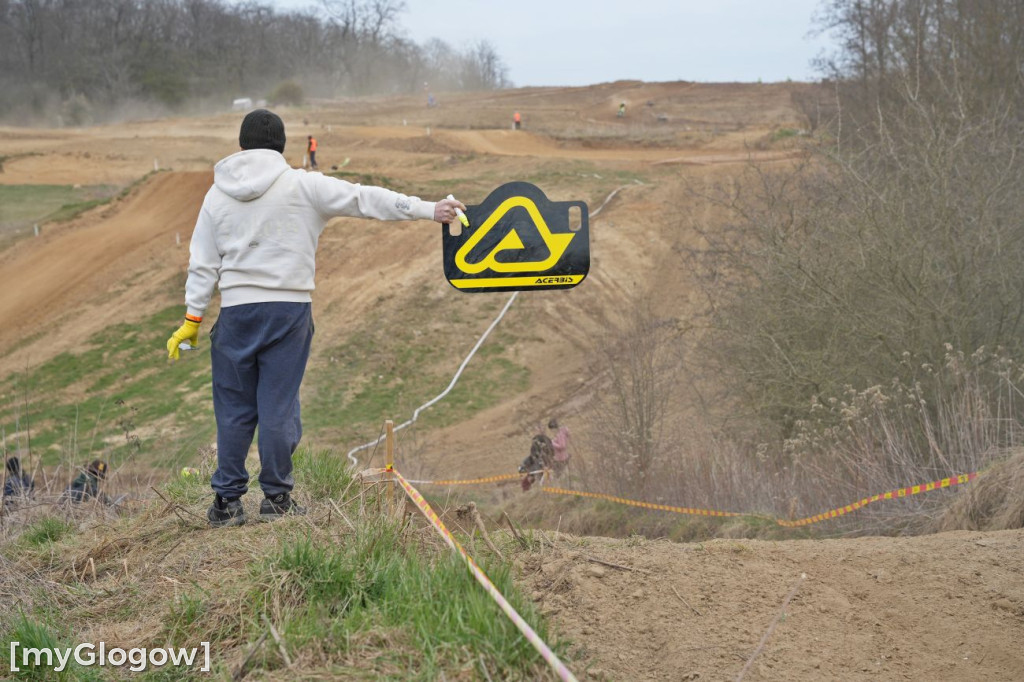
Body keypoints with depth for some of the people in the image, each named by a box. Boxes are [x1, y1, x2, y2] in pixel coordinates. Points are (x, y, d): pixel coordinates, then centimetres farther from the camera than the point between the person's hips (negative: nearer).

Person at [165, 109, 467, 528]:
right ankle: (277, 497, 9)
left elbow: (203, 263, 7)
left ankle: (227, 501, 9)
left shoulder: (218, 195, 7)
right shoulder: (301, 186, -3)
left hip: (236, 311, 2)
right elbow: (365, 200, -3)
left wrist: (192, 319, 13)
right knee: (279, 406, 3)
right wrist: (429, 210, 2)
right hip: (288, 308, -2)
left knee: (234, 408, 8)